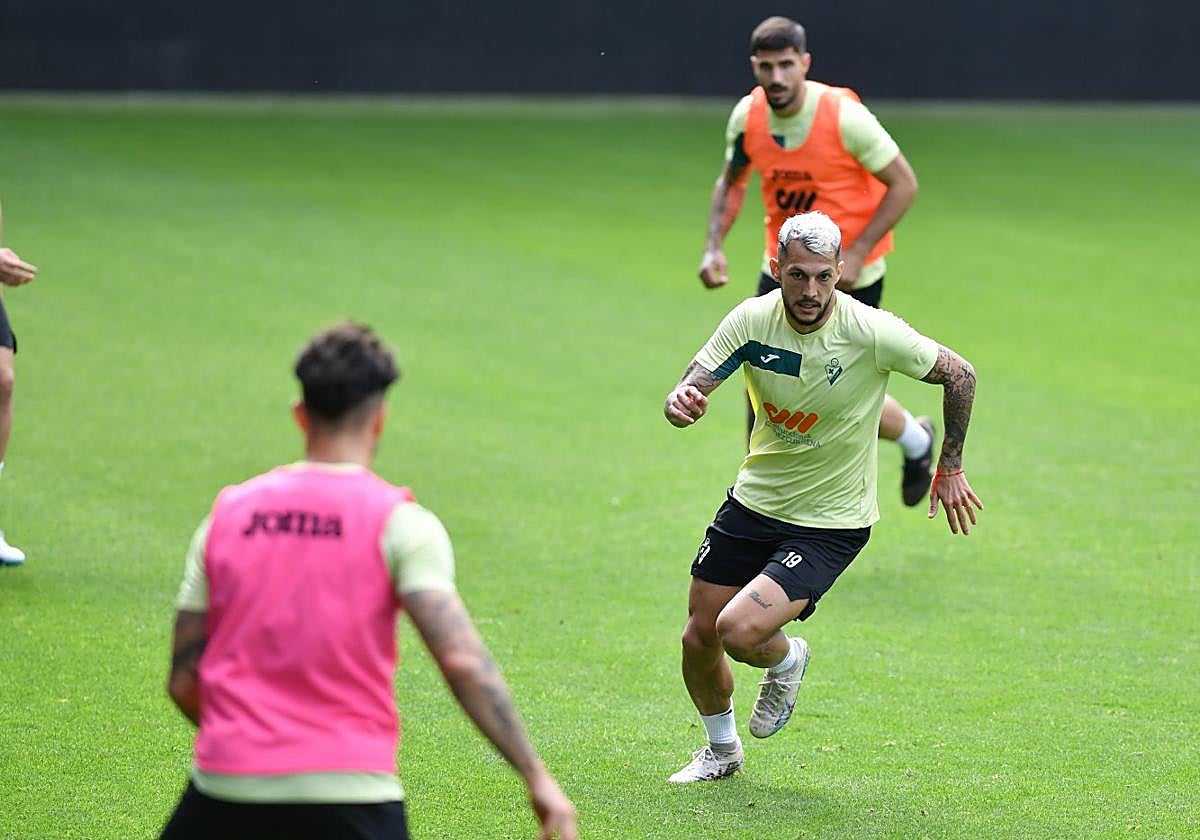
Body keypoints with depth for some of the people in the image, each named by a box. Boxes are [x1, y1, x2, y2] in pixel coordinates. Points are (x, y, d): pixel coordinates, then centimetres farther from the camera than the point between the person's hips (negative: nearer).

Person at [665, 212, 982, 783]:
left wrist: (950, 468, -1)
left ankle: (787, 661, 17)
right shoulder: (752, 319, -12)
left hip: (830, 525, -4)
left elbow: (958, 373, -8)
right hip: (753, 501, 4)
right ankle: (722, 750, 37)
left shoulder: (873, 333, -22)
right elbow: (692, 389, -14)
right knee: (699, 639, 7)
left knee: (739, 631, -22)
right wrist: (682, 402, -39)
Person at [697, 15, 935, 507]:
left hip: (850, 275, -4)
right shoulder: (747, 117, -9)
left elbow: (904, 184, -15)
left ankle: (916, 440, 35)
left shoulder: (844, 116, -23)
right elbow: (731, 182, 10)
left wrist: (856, 255, -20)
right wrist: (714, 245, -6)